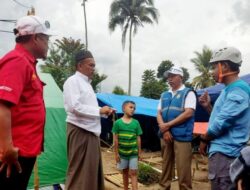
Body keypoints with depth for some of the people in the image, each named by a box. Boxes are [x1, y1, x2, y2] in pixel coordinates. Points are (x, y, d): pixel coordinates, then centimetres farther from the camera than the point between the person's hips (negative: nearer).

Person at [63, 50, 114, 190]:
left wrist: (104, 112, 8)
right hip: (79, 131, -9)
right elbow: (74, 106, -20)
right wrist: (99, 110, -15)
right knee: (79, 171, 0)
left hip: (91, 131, 9)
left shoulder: (87, 83, 18)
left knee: (93, 170, 15)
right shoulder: (73, 81, -9)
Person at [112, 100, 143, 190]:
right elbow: (116, 139, -4)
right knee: (125, 172, 16)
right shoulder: (118, 122, -8)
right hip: (122, 152, 0)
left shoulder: (136, 122, -3)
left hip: (133, 152, 0)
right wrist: (116, 153, -4)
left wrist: (139, 152, 3)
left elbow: (138, 138, 2)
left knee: (133, 173, 2)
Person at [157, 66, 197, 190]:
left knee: (183, 168, -3)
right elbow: (159, 114, 13)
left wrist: (168, 125, -12)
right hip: (165, 135, 5)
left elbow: (188, 113, -12)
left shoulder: (188, 93, 0)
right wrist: (164, 129, -6)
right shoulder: (164, 95, 17)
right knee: (166, 165, 13)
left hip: (182, 135, -5)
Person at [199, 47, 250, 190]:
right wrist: (208, 106, 8)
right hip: (222, 151, 10)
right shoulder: (230, 90, 16)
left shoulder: (238, 91, -17)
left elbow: (221, 123, -21)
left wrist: (204, 140, -7)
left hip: (225, 152, -10)